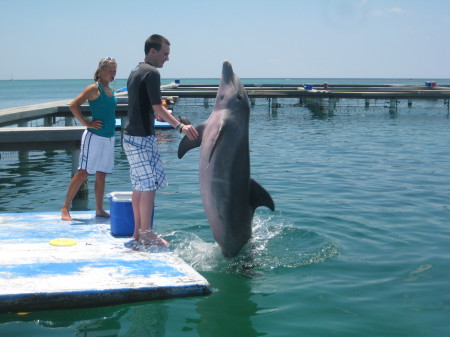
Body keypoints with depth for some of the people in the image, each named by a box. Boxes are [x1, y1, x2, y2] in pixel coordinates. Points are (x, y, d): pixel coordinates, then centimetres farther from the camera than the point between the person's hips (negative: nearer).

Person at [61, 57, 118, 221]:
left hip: (109, 138, 8)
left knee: (101, 174, 11)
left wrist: (110, 127, 15)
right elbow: (73, 105, -16)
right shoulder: (94, 88, -10)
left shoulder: (110, 90, 14)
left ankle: (99, 209, 17)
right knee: (83, 172, -6)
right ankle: (65, 208, 1)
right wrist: (86, 123, -15)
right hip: (94, 136, -7)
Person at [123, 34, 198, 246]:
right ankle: (147, 234, -2)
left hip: (132, 135, 10)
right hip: (142, 137, -10)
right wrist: (180, 126, -27)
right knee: (149, 185, -6)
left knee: (140, 185, 13)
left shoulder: (135, 72, 17)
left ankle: (138, 231, 18)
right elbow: (157, 108, -20)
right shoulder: (151, 73, -13)